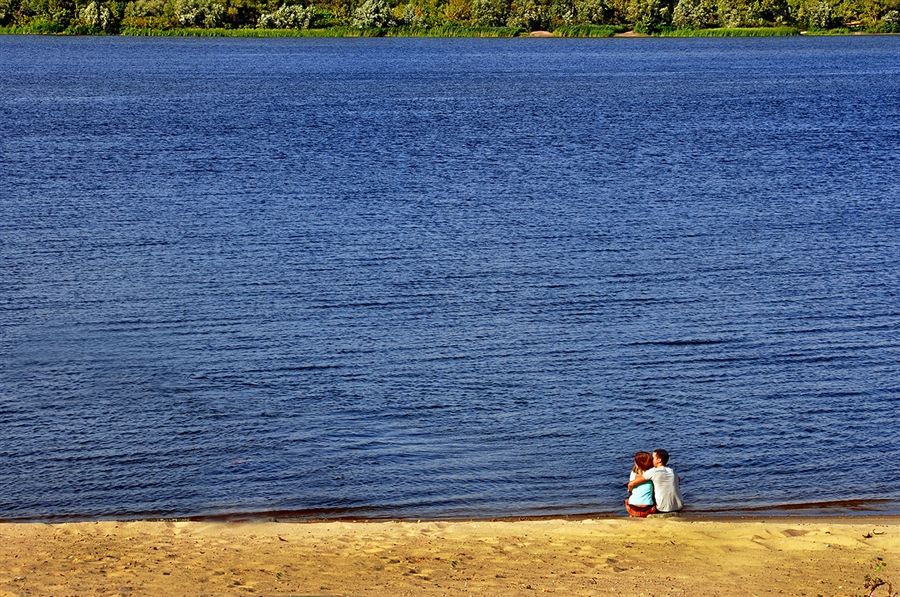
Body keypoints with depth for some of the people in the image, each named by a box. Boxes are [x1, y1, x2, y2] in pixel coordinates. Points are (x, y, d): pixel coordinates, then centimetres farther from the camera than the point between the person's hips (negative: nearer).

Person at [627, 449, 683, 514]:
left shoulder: (653, 472, -10)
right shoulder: (672, 471, 7)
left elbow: (631, 484, -9)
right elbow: (679, 479, 33)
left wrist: (630, 490, 12)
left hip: (663, 509, -4)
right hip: (679, 507, 4)